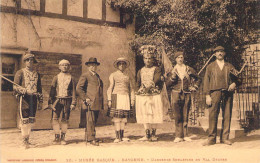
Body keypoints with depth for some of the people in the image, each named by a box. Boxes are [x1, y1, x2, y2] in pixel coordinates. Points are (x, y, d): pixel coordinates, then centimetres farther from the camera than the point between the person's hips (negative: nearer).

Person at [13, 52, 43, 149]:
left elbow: (39, 89, 18)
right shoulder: (20, 73, 4)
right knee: (24, 120, -7)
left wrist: (40, 102, 14)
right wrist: (26, 91, -19)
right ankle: (25, 140, 0)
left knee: (31, 120, 6)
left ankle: (27, 139, 16)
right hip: (24, 98, -4)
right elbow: (15, 87, -3)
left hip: (34, 99, 4)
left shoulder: (37, 74, 17)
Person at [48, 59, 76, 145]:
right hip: (57, 100, 0)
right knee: (55, 119, -7)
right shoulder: (56, 77, 8)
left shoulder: (71, 78, 7)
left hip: (67, 101, 0)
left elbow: (73, 91, 6)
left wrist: (73, 103, -1)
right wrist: (50, 102, -1)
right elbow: (52, 90, 6)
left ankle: (62, 138, 11)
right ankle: (57, 137, 0)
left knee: (65, 120, 3)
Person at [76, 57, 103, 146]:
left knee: (94, 121, 11)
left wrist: (101, 102, 21)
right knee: (90, 121, -7)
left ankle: (88, 137, 20)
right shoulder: (85, 76, -2)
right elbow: (78, 88, -10)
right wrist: (85, 99, -13)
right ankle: (91, 139, -1)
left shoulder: (97, 76, 22)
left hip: (97, 103, 8)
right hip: (90, 102, -8)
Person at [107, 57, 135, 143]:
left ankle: (122, 136, 8)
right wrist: (109, 100, -5)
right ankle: (117, 137, -4)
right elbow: (110, 88, 3)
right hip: (116, 96, -3)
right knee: (116, 117, -8)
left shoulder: (127, 76, 18)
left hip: (126, 97, 3)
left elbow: (131, 88, 19)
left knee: (124, 117, 1)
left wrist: (132, 99, 10)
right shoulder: (113, 75, 9)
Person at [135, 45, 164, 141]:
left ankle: (153, 134, 9)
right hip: (142, 96, 3)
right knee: (145, 115, 3)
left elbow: (157, 80, -12)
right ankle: (147, 135, 11)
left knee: (154, 115, -2)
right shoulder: (140, 71, 16)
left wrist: (150, 87, -25)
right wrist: (139, 91, 5)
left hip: (154, 95, -3)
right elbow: (138, 84, 20)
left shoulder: (157, 69, 4)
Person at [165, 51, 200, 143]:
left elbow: (197, 79, 23)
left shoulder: (189, 69, 10)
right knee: (177, 117, -2)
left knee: (185, 116, 4)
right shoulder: (172, 70, 7)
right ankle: (178, 136, 3)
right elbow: (167, 84, 2)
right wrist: (173, 76, -11)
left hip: (186, 94, 1)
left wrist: (194, 87, 10)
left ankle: (185, 135, 10)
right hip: (176, 94, -1)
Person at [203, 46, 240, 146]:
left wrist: (234, 83, -7)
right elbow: (206, 81, 7)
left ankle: (224, 138, 9)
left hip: (227, 94, 2)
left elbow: (237, 78, 17)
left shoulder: (230, 67, 18)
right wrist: (207, 95, -3)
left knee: (227, 116, 0)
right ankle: (211, 138, -3)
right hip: (215, 93, -2)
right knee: (212, 115, -8)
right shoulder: (210, 67, 15)